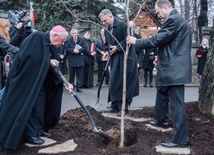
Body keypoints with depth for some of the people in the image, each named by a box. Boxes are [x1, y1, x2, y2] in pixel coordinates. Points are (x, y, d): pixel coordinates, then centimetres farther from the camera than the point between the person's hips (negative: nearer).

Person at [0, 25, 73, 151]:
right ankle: (28, 134, 4)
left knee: (40, 102, 11)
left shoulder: (49, 46, 6)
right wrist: (48, 62, -20)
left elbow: (51, 69, 5)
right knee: (27, 104, -5)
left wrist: (64, 83, -2)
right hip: (25, 77, -9)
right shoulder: (37, 37, -19)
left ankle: (38, 129, 22)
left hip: (37, 80, 9)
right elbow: (28, 56, -28)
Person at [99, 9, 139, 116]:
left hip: (125, 58, -8)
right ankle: (115, 106, 17)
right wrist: (109, 51, 2)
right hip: (115, 59, 8)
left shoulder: (122, 24, -13)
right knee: (114, 83, 8)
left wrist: (117, 48, -18)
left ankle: (124, 107, 7)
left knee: (124, 82, -2)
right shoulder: (107, 29, 11)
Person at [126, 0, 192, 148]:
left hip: (174, 68, -11)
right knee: (162, 93, 26)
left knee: (176, 103, -8)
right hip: (172, 66, 11)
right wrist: (162, 57, 20)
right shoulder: (176, 19, 17)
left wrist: (136, 41, -10)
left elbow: (158, 39, -20)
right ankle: (162, 120, 44)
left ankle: (180, 139, -3)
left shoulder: (173, 19, -17)